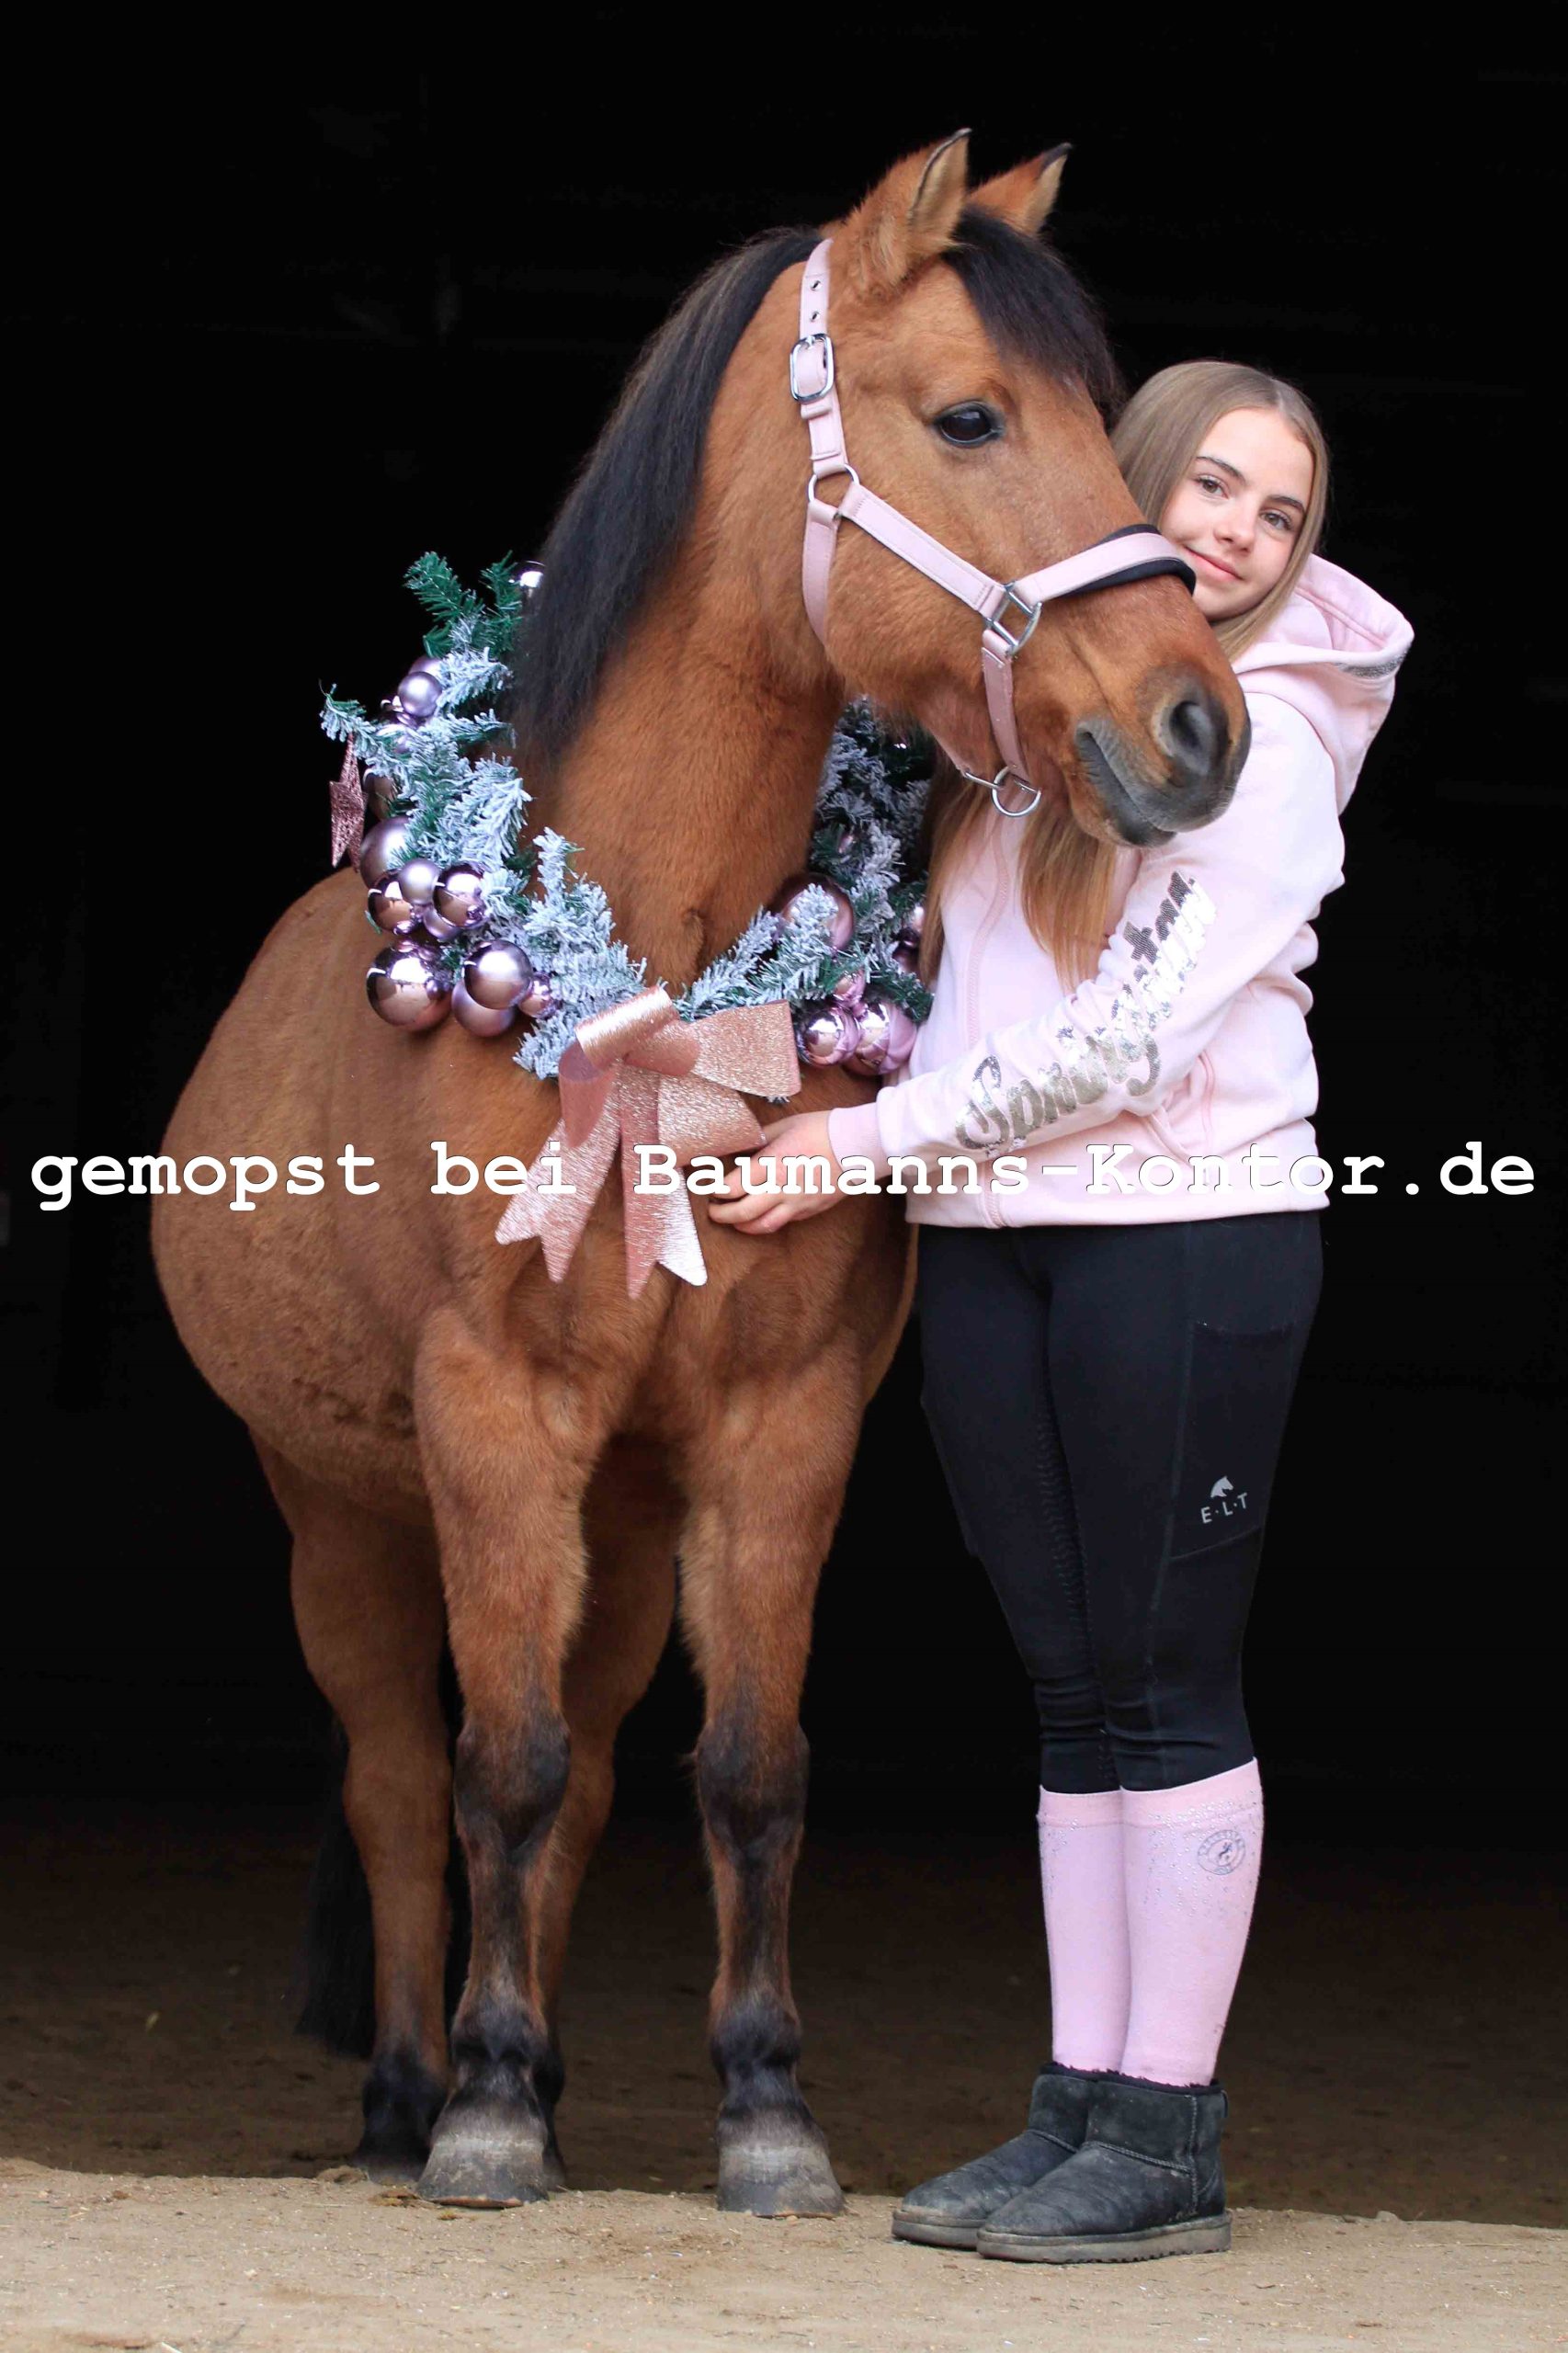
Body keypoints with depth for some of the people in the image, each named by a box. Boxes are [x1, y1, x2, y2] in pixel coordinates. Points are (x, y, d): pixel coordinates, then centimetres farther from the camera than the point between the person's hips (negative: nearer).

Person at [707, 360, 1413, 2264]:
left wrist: (873, 1141, -13)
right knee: (1069, 1678, 8)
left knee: (1162, 1676, -3)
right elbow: (952, 951, 28)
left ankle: (1168, 2140, 1)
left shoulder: (1269, 740, -6)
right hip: (988, 1236, 6)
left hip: (1185, 1227, -6)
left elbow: (1135, 1038, -14)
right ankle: (1079, 2110, 11)